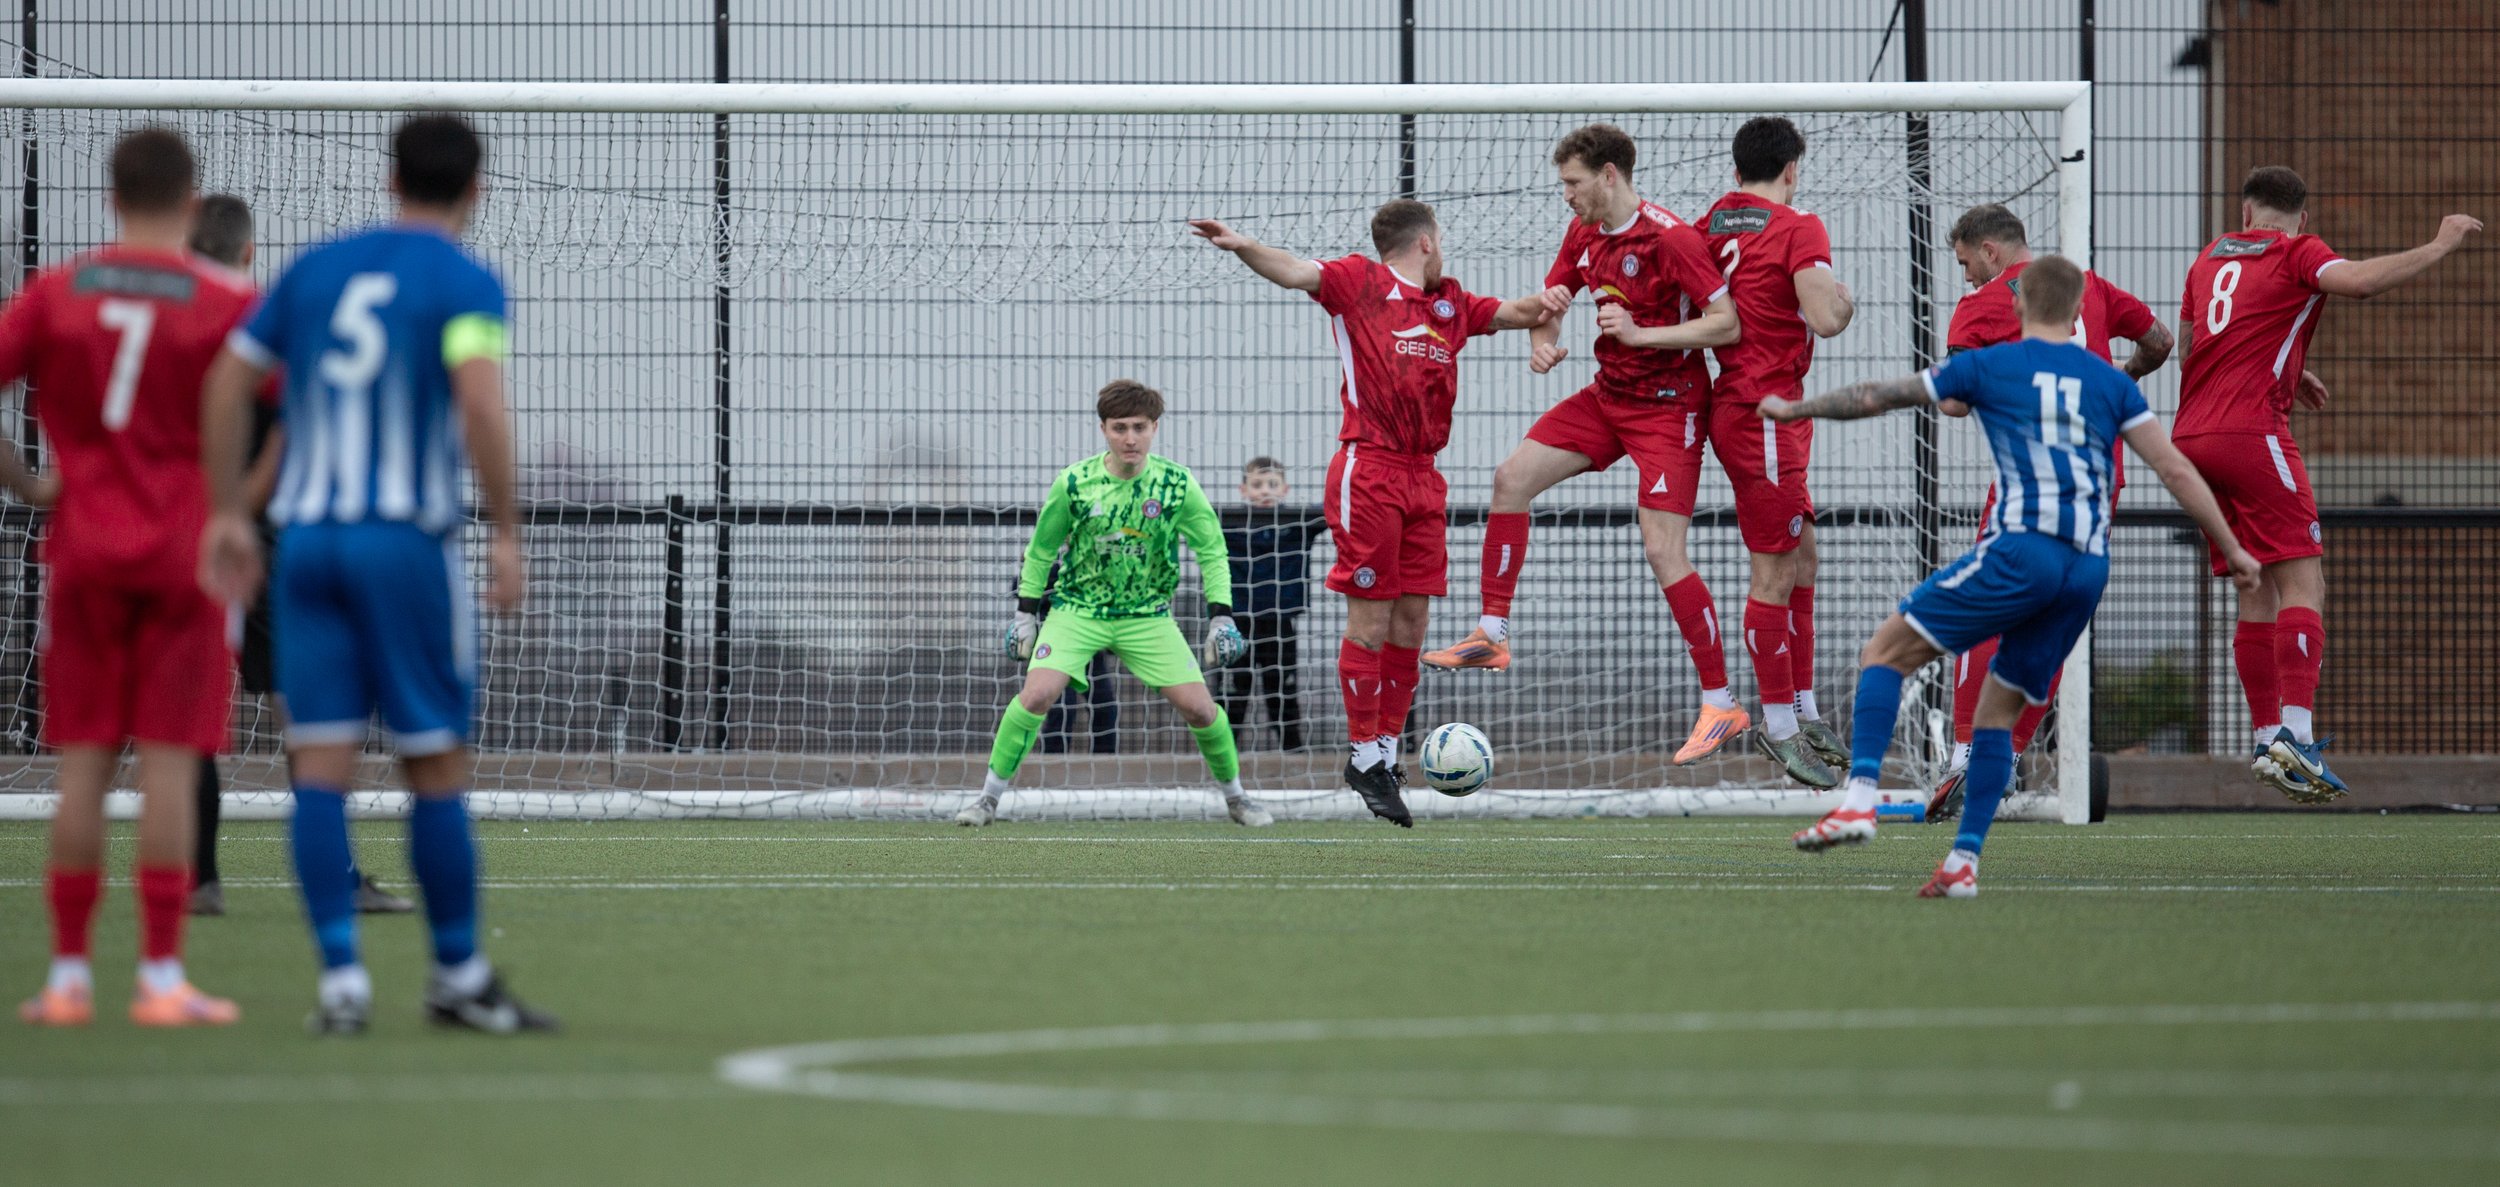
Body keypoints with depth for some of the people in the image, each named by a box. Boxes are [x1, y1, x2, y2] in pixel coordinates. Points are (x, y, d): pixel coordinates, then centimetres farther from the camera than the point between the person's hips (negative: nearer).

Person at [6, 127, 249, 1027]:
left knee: (83, 764, 5)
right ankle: (161, 978, -5)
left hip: (84, 551, 2)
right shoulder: (226, 302, -3)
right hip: (185, 550, -2)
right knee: (169, 762, -3)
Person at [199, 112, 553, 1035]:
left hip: (306, 538, 4)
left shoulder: (317, 268, 12)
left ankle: (341, 976, -4)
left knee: (320, 766, 2)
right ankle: (458, 977, 11)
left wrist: (230, 513, 14)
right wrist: (507, 534, -14)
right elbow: (479, 401, -18)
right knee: (436, 765, 4)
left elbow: (228, 380, 10)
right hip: (407, 541, -4)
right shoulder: (465, 283, -3)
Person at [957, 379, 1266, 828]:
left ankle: (1235, 796, 18)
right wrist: (1025, 613, 5)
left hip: (1148, 615, 1)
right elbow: (1041, 550, 3)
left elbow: (1211, 550, 1)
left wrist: (1221, 617, -5)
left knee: (1199, 708, -7)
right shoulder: (1074, 484, -12)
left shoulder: (1177, 484, -11)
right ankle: (989, 798, -6)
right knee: (1037, 694, -22)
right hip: (1076, 608, -1)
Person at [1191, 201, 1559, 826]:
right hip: (1368, 469, -7)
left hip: (1423, 479, 7)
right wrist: (1243, 247, -33)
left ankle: (1388, 748, 15)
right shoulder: (1360, 282, 0)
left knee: (1413, 618, 6)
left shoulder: (1450, 302, 20)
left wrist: (1543, 303, 4)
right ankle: (1365, 756, 2)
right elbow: (1296, 272, -14)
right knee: (1371, 618, -5)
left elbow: (1512, 313, 28)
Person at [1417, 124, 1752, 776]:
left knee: (1663, 551, -14)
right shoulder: (1583, 232, 3)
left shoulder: (1671, 238, -21)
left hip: (1668, 407, -8)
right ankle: (1491, 634, 11)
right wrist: (1543, 343, -6)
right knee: (1512, 477, 2)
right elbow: (1551, 299, 17)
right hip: (1608, 396, 8)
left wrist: (1640, 333, -30)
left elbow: (1728, 323, -24)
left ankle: (1722, 705, -8)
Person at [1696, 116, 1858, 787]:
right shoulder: (1799, 229, -12)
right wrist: (1844, 301, -2)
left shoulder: (1707, 226, 10)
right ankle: (1780, 728, -1)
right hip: (1766, 411, -9)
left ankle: (1802, 715, 19)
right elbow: (1825, 318, -20)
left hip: (1736, 400, 9)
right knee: (1774, 574, -4)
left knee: (1801, 561, 15)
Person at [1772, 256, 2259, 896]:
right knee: (2000, 708, 15)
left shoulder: (1989, 365, 8)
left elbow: (1877, 397, 16)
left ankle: (1860, 799, -14)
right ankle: (1964, 860, 8)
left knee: (1887, 650, 4)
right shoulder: (2111, 382, 16)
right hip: (2088, 567, 5)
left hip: (2019, 551, -5)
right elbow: (2175, 470, 11)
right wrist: (2231, 550, 18)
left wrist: (1795, 408, 31)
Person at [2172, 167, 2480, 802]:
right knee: (2303, 582, -9)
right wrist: (2438, 247, -11)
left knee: (2258, 592, 12)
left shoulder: (2211, 258, 20)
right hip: (2252, 433, -7)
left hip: (2193, 438, 7)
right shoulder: (2297, 253, 0)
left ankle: (2267, 738, 9)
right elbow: (2359, 281, -21)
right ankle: (2296, 735, -22)